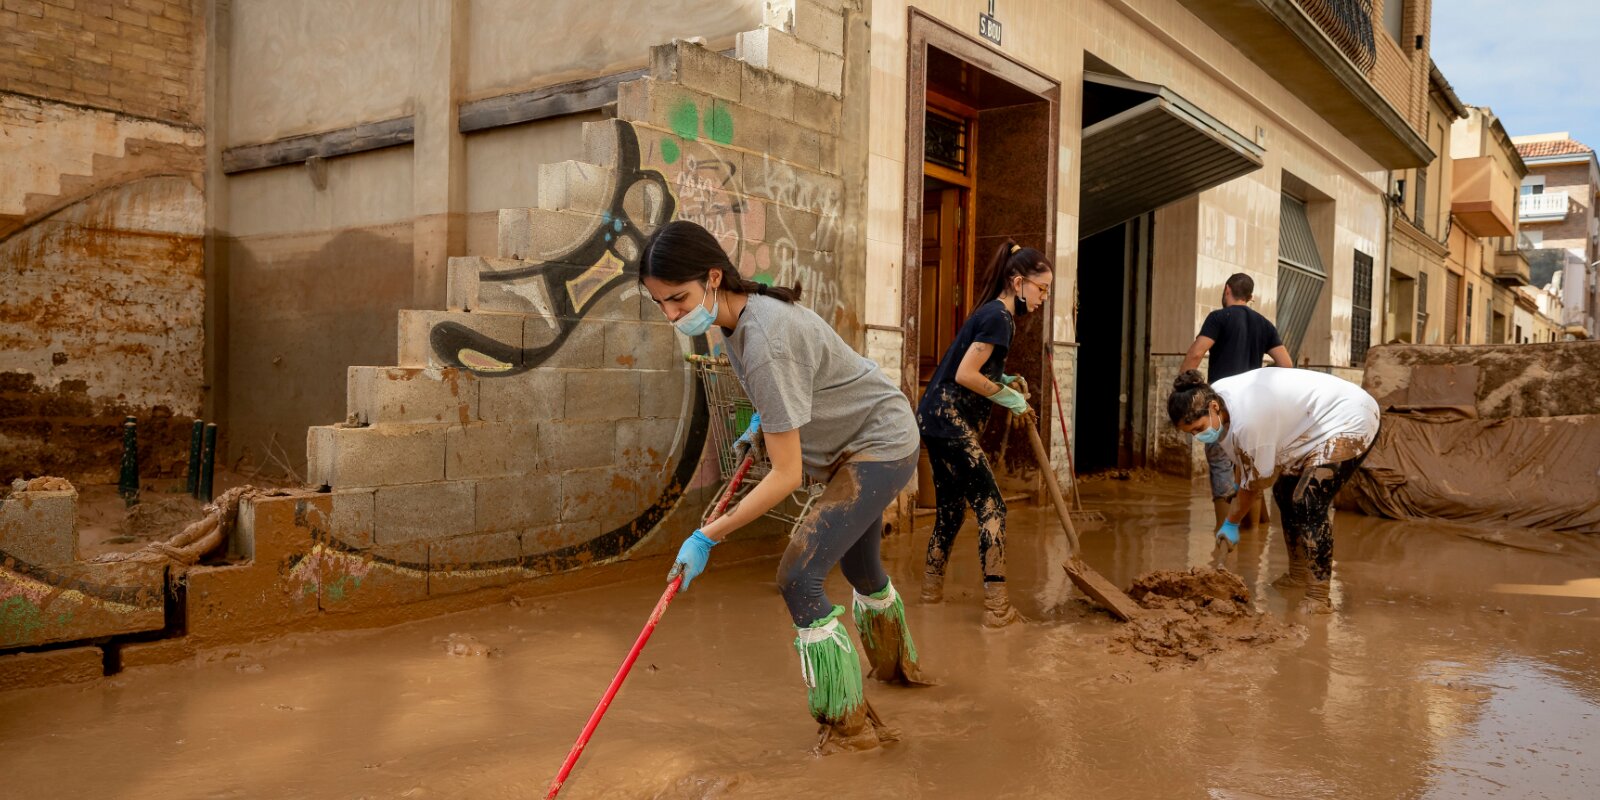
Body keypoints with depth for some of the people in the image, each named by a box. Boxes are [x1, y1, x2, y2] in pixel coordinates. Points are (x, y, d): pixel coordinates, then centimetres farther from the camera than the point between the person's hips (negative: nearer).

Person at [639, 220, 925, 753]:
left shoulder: (763, 343, -35)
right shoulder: (744, 310, -7)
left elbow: (786, 475, -33)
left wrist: (708, 536, -30)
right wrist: (764, 418, 12)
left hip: (882, 443, -10)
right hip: (861, 445, 10)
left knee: (799, 578, -17)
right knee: (860, 565, 27)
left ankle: (850, 726, -4)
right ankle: (898, 666, 54)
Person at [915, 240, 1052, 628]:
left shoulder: (993, 312, 15)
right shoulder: (998, 317, -15)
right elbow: (965, 375, -20)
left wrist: (1001, 379, 10)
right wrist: (1007, 396, -8)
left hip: (937, 421, 10)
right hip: (950, 422, -10)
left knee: (952, 505, 19)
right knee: (991, 506, -6)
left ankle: (932, 586, 31)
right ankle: (996, 606, -6)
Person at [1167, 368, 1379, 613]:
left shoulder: (1247, 421, -35)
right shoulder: (1212, 398, -8)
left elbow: (1257, 481, -20)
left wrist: (1231, 522, -8)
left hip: (1351, 423, -10)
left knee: (1309, 504, -20)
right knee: (1284, 492, 16)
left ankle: (1318, 599, -18)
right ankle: (1298, 574, 30)